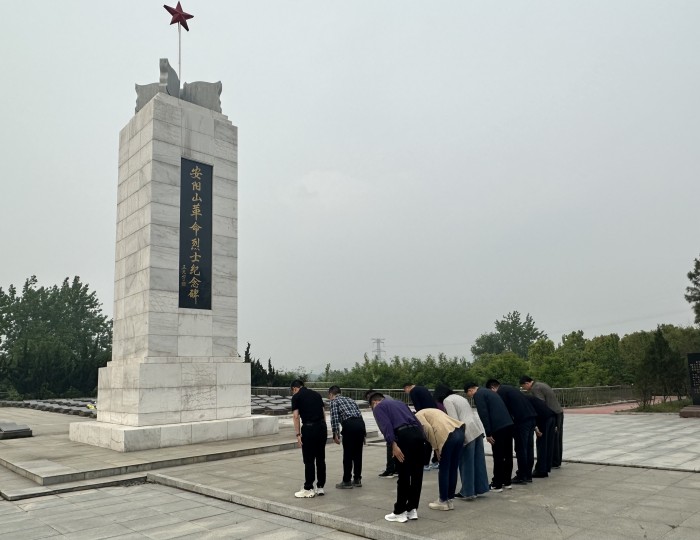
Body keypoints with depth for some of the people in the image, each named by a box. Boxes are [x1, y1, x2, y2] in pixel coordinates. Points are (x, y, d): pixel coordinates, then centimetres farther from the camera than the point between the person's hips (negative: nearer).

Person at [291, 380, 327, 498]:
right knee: (320, 459, 12)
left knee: (309, 460, 2)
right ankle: (320, 487, 17)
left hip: (309, 428, -6)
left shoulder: (296, 396, 1)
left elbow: (296, 416, -8)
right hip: (322, 427, 6)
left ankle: (308, 489, 9)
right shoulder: (316, 394, 17)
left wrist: (298, 434, -6)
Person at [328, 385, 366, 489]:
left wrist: (335, 434, -6)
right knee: (358, 454, 15)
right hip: (361, 423, 6)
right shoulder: (350, 399, 29)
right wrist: (363, 433, 27)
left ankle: (347, 482, 8)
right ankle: (357, 480, 21)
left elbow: (334, 417, -5)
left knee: (348, 455, 2)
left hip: (349, 425, -6)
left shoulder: (334, 401, 11)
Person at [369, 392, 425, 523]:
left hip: (404, 436, -6)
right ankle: (412, 510, 22)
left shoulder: (378, 407, 13)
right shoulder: (399, 402, 31)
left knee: (404, 476, 3)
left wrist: (393, 445, -14)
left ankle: (400, 512, 14)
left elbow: (386, 426, -7)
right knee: (417, 474, 13)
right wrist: (423, 438, 17)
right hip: (418, 433, 6)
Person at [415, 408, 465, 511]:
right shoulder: (429, 412, 32)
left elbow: (428, 429, -8)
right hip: (459, 431, 8)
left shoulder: (417, 416, 9)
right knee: (453, 469, 16)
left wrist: (435, 448, -4)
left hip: (447, 435, -8)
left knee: (444, 470, 6)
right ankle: (450, 500, 25)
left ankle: (443, 501, 16)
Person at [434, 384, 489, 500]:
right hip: (478, 427, 9)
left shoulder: (447, 400, -3)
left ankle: (467, 492, 7)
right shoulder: (458, 396, 22)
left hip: (468, 431, -9)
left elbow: (454, 420, -13)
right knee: (478, 460, 14)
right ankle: (479, 487, 22)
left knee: (466, 462, 0)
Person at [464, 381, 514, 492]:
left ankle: (497, 485, 6)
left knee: (498, 457, -1)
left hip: (498, 427, -9)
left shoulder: (478, 395, -4)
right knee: (507, 455, 15)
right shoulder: (488, 392, 24)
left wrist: (488, 434, -11)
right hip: (508, 424, 9)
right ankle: (506, 481, 25)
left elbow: (484, 415, -14)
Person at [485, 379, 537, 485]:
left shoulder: (500, 393, -5)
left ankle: (522, 477, 7)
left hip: (522, 420, -9)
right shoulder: (509, 388, 22)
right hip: (531, 416, 9)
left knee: (521, 449, 0)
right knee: (528, 447, 14)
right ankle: (528, 475, 23)